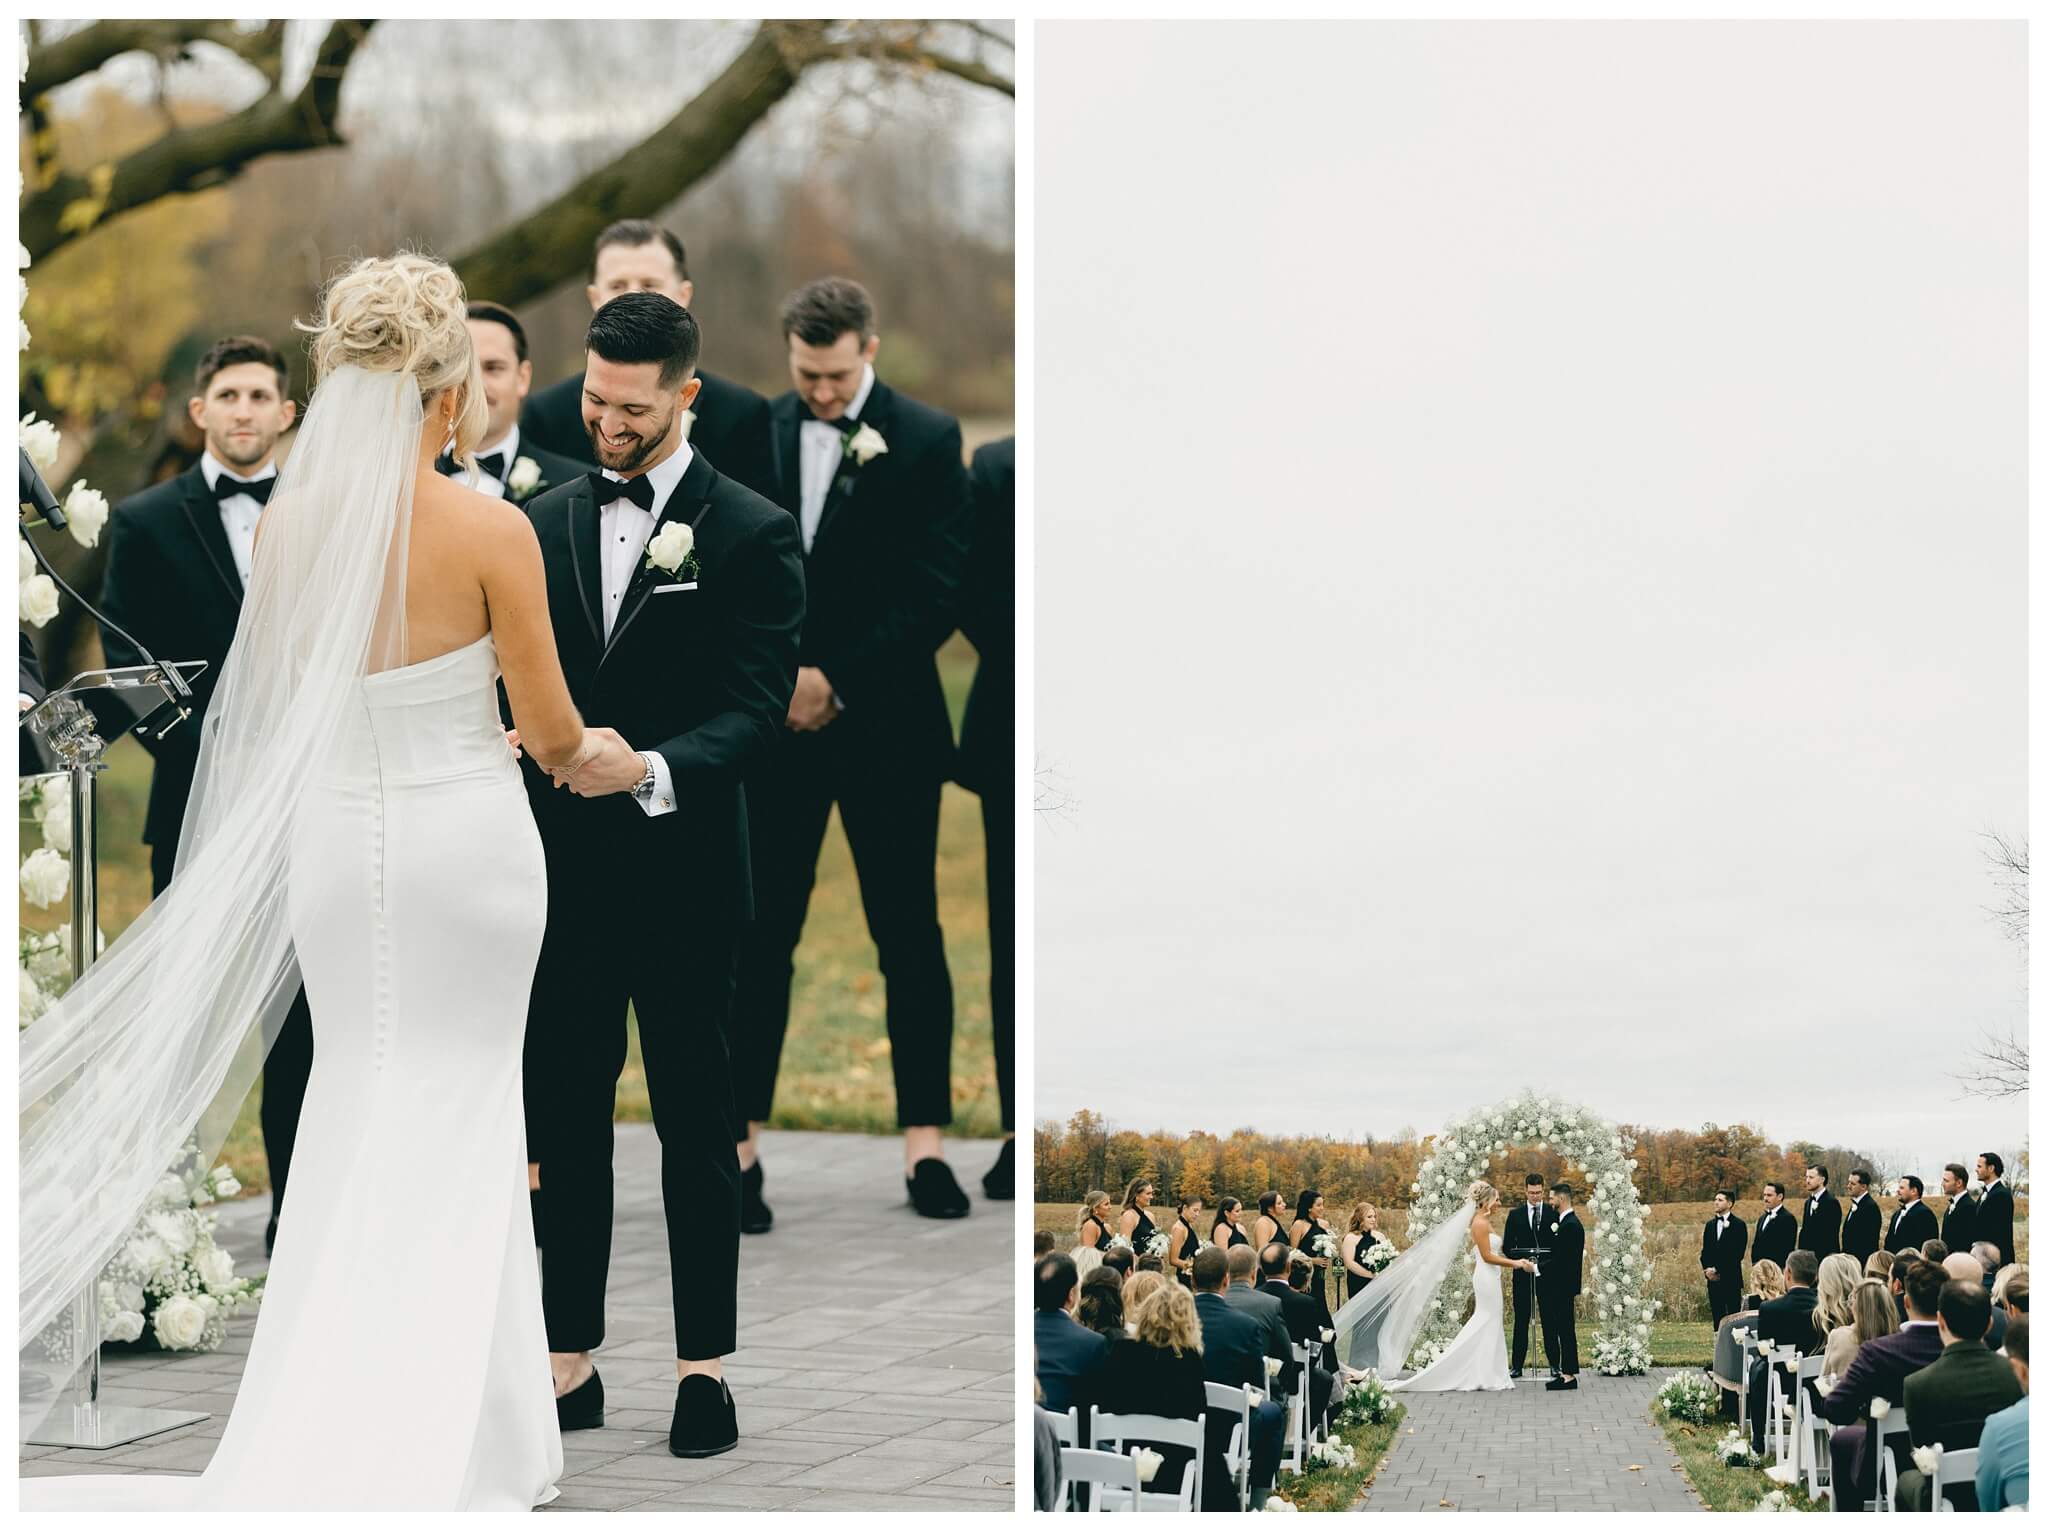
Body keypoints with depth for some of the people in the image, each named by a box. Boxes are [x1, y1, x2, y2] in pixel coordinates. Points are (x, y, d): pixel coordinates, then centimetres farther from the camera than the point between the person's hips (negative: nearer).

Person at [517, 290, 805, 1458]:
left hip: (681, 880, -4)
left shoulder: (751, 536, -6)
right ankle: (571, 1363, 15)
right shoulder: (547, 522, 9)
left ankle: (707, 1367, 12)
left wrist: (651, 770, -30)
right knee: (568, 1122, 8)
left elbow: (756, 709, -12)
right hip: (563, 876, 4)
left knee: (698, 1128, 4)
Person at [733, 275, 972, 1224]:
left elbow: (936, 592, -8)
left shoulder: (927, 442, -3)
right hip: (777, 721, 2)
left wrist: (836, 678, -11)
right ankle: (742, 1140, 6)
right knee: (761, 936, 2)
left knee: (909, 937, 3)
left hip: (886, 726, -2)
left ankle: (925, 1140, 8)